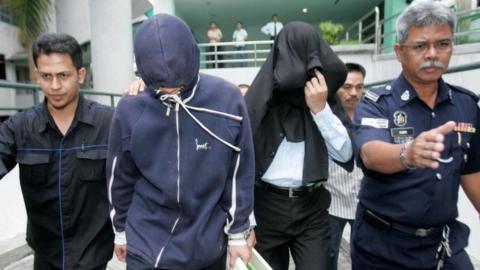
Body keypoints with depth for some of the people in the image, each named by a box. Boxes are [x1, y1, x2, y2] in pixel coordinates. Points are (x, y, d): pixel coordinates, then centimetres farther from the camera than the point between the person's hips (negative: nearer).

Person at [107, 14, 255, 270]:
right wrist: (121, 230, 11)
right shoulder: (130, 109, -13)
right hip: (147, 246, 0)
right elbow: (120, 178, 1)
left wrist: (238, 233, 0)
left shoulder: (228, 100, -15)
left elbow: (239, 175, -6)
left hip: (209, 243, 1)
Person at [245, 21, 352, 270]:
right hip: (267, 207, -2)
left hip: (313, 208, 3)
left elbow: (344, 154, -2)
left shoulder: (319, 98, 5)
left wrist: (320, 108, -14)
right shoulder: (260, 98, -8)